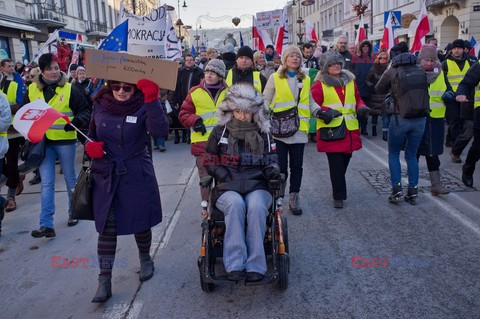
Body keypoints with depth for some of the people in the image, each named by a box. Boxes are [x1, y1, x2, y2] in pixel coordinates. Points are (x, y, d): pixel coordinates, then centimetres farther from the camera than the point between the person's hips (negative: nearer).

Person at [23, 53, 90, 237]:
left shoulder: (69, 89, -6)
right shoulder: (32, 89, 2)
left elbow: (85, 111, -4)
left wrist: (76, 122, -23)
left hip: (65, 141, -2)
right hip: (43, 142, 2)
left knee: (70, 179, 13)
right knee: (47, 183, 0)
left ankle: (74, 213, 32)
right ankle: (46, 225, 2)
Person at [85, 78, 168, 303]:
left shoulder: (142, 106, -8)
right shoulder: (100, 105, 2)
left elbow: (160, 130, -26)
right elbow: (91, 135, 14)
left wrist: (152, 99, -32)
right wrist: (90, 146, -9)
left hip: (136, 175, -2)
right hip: (105, 176, 2)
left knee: (140, 222, 11)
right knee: (106, 227, 1)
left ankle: (145, 258, 40)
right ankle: (104, 281, 10)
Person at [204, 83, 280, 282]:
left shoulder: (263, 133, 14)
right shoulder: (220, 132, 11)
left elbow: (272, 159, 18)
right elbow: (209, 160, 14)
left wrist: (272, 169, -6)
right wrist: (221, 173, -6)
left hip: (257, 186, 1)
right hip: (228, 187, 0)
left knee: (256, 206, -34)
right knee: (236, 204, -36)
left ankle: (255, 266, -29)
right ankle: (235, 265, -33)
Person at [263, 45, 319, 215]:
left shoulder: (305, 79, 15)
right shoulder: (275, 78, 4)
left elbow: (310, 102, 21)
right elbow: (266, 100, 4)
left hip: (299, 129, 3)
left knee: (297, 165, 6)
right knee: (280, 165, -1)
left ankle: (294, 198, 18)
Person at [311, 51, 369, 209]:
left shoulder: (350, 81, 14)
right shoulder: (319, 84, -1)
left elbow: (357, 99, 23)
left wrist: (361, 107, 1)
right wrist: (322, 112, -24)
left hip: (349, 130, 5)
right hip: (330, 130, -5)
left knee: (345, 161, 14)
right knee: (336, 164, -5)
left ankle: (339, 190, 37)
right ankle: (339, 196, 7)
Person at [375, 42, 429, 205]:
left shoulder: (392, 72, -5)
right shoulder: (420, 71, 5)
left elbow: (379, 90, 8)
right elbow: (425, 90, 14)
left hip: (401, 118, -3)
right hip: (420, 118, 4)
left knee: (393, 154, 13)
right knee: (412, 155, 16)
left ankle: (397, 190, 5)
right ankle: (413, 193, 16)